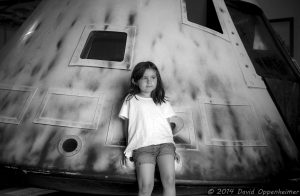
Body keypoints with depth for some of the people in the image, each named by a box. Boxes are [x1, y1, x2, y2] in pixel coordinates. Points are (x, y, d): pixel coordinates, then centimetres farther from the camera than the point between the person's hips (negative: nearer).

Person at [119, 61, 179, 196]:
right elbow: (127, 125, 14)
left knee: (169, 181, -20)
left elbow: (168, 125, 19)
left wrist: (172, 149, 8)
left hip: (164, 142, 2)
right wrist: (128, 150, 4)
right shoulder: (131, 100, 16)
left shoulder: (162, 101, 22)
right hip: (142, 146, -2)